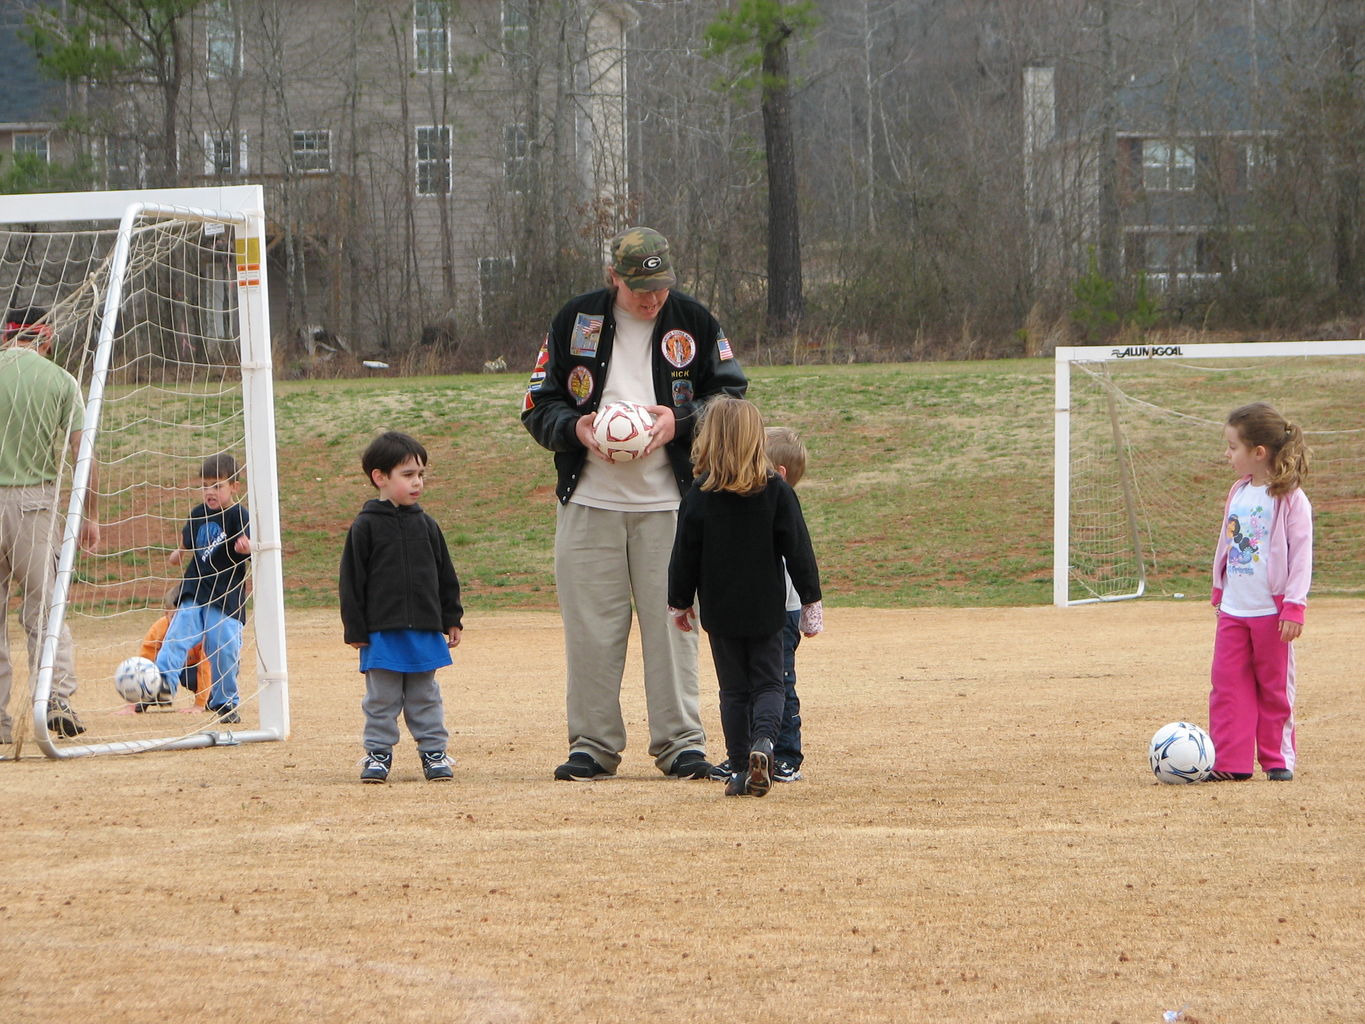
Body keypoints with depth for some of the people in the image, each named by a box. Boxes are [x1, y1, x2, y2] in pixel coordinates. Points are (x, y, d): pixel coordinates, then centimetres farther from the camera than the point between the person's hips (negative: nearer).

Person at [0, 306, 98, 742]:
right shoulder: (60, 380, 2)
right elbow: (83, 451, -2)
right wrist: (89, 516, 4)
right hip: (35, 501, 0)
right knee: (44, 607, 6)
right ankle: (58, 697, -12)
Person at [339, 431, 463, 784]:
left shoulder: (426, 526, 9)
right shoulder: (366, 527, -3)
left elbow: (445, 577, 15)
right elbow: (352, 580, -3)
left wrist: (451, 619, 13)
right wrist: (354, 629, -6)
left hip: (425, 630, 3)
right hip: (381, 632, -3)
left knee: (425, 697, 9)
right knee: (381, 698, 3)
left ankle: (433, 751, 15)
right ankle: (378, 753, 11)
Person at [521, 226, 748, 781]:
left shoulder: (694, 323, 3)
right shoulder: (575, 321, 4)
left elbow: (732, 395, 6)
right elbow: (538, 403, 8)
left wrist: (681, 421, -12)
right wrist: (574, 428, -13)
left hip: (668, 503, -1)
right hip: (589, 501, 1)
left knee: (672, 623, -2)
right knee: (590, 628, 2)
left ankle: (680, 741, 5)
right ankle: (592, 744, 9)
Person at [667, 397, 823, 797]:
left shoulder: (699, 496, -6)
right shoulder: (777, 491, -6)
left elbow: (685, 554, 0)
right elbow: (798, 550, -3)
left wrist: (679, 602, 14)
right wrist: (810, 602, 5)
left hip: (720, 611, 0)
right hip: (766, 610, 0)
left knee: (734, 689, 8)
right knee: (768, 683, 7)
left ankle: (740, 770, 4)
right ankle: (763, 739, -21)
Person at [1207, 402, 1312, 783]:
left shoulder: (1290, 499, -11)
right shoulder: (1238, 494, 10)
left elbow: (1301, 555, -12)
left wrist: (1294, 607, -16)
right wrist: (1220, 591, 20)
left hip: (1272, 611, -6)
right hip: (1233, 609, 6)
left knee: (1275, 686, 3)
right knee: (1227, 684, 1)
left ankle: (1278, 758, 13)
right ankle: (1229, 762, 3)